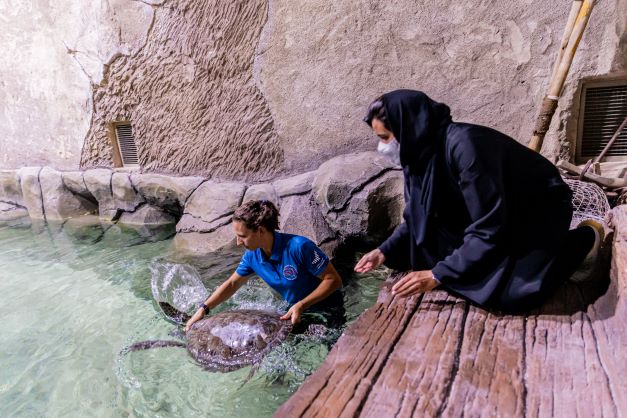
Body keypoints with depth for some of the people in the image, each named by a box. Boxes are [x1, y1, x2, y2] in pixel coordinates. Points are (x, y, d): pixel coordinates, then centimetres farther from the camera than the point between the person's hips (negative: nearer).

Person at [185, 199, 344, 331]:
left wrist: (301, 305, -31)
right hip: (296, 310, 6)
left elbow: (334, 280, -25)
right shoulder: (252, 255, -11)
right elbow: (231, 284, 5)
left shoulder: (299, 247, -32)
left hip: (327, 311, -5)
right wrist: (202, 310, -2)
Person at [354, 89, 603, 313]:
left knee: (508, 294, -24)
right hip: (505, 216, 7)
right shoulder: (421, 152, -9)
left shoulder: (464, 145, -34)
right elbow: (418, 218, 2)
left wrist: (439, 275, -31)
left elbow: (489, 229, -32)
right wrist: (385, 252, -9)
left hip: (540, 209, -7)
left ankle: (585, 239, 2)